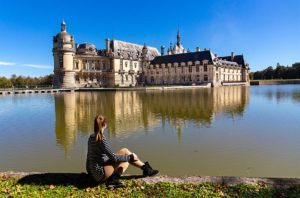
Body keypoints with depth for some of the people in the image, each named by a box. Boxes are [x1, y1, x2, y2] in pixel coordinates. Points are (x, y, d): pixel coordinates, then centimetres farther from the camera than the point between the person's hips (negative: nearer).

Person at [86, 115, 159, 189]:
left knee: (125, 151, 9)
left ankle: (145, 168, 16)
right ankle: (113, 179, -5)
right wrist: (130, 157, -7)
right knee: (125, 152, -2)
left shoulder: (92, 137, 3)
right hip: (100, 173, -8)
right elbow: (113, 157, -20)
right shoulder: (101, 139, -22)